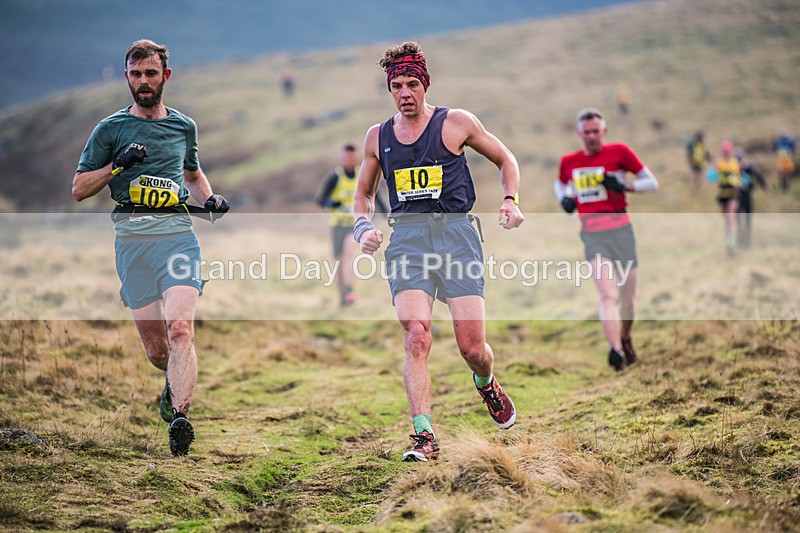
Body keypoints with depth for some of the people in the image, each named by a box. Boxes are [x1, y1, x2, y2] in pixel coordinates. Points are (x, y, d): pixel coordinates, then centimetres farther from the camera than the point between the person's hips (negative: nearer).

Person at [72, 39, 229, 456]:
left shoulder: (184, 126, 15)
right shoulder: (110, 129, 8)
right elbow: (79, 190, 7)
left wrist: (210, 198, 13)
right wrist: (118, 164, -8)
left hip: (177, 231, 0)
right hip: (131, 237, 0)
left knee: (179, 328, -21)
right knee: (155, 349, 3)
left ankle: (180, 417, -26)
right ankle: (178, 383, 36)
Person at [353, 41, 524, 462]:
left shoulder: (456, 123, 5)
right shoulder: (378, 136, 14)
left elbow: (506, 160, 16)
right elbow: (363, 192, 27)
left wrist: (510, 201, -1)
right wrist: (363, 227, 7)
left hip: (455, 231, -2)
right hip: (406, 236, 2)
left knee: (472, 348, -4)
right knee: (416, 336, -18)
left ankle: (487, 385, 33)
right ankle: (424, 436, -16)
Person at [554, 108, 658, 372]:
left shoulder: (619, 152, -1)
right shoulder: (569, 162, 8)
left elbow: (652, 182, 2)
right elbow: (559, 183, 31)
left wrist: (624, 185, -15)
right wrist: (564, 199, 8)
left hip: (621, 229, 0)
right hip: (592, 234, 0)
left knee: (628, 298, 11)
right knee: (608, 296, -17)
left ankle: (625, 339, 38)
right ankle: (617, 351, -26)